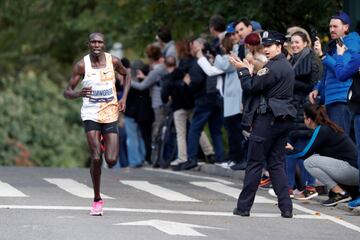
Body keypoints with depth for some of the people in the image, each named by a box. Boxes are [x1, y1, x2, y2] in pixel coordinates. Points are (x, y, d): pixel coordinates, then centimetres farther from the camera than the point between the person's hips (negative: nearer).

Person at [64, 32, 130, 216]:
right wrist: (79, 93, -27)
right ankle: (97, 200, 1)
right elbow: (67, 92, -4)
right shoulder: (82, 65, -6)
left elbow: (126, 75, 20)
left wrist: (124, 98, 7)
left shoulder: (113, 61, -1)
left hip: (110, 115, 2)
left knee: (111, 160, -7)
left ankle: (105, 144, 33)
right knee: (96, 158, -14)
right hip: (91, 115, -2)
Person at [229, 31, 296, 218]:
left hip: (268, 117, -9)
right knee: (276, 163, 10)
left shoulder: (273, 67, -15)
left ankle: (244, 206, 2)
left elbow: (251, 87, -13)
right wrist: (250, 72, 13)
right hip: (284, 118, 9)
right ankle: (286, 207, 3)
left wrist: (243, 70, 0)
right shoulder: (287, 66, 16)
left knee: (255, 163, -2)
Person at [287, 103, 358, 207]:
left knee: (309, 162, -9)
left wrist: (290, 151, 12)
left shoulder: (321, 130, -8)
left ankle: (340, 193, -8)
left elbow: (305, 154, -5)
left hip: (353, 170, -9)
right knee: (315, 159, 21)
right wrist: (293, 149, 36)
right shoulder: (329, 127, 18)